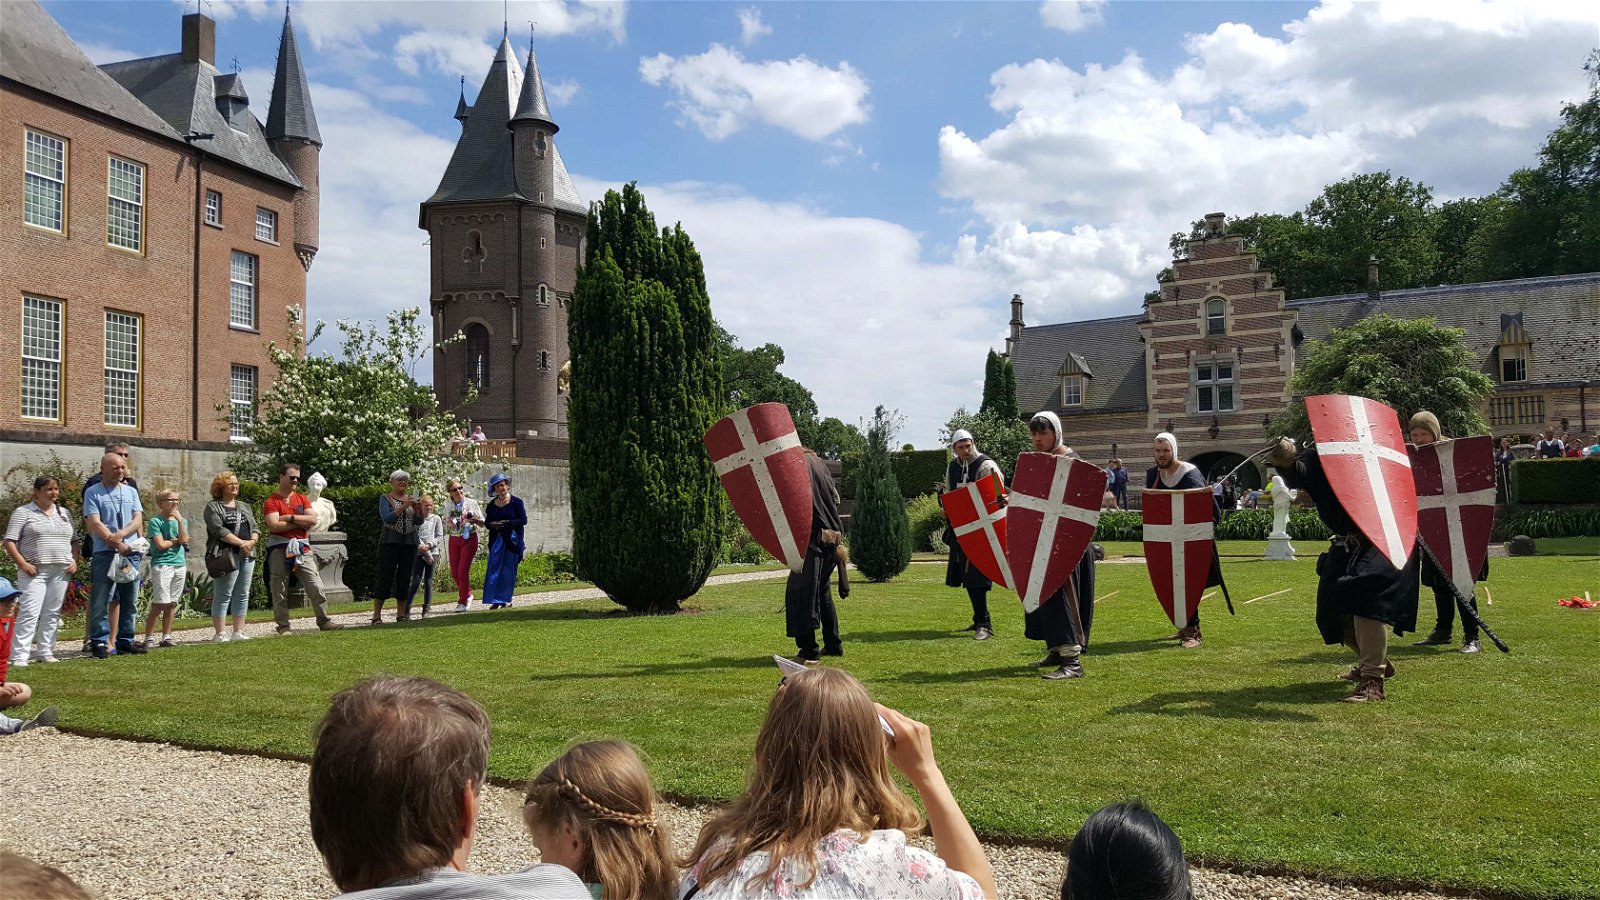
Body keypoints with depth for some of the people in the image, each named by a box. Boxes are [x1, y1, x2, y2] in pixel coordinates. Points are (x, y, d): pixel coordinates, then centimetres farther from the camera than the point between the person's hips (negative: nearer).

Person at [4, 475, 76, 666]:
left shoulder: (64, 513, 17)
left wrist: (74, 562, 6)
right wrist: (23, 564, -12)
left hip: (61, 571, 5)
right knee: (29, 612, -11)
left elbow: (74, 541, 20)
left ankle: (45, 652, 14)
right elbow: (9, 542, -3)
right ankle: (19, 656, -8)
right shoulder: (23, 512, 2)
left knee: (52, 613, 7)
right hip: (34, 571, -5)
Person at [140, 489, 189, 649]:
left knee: (171, 605, 7)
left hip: (180, 565, 5)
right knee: (160, 604, -10)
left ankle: (166, 637, 13)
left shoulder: (182, 520, 13)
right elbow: (160, 544, -12)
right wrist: (177, 541, 0)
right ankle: (148, 639, -4)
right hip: (162, 565, -5)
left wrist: (179, 519, -6)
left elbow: (184, 540, -4)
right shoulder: (155, 521, -3)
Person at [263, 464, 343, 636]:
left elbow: (313, 520, 0)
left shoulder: (302, 498, 12)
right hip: (278, 549, -3)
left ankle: (324, 620, 3)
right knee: (279, 590, 2)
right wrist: (300, 523, -6)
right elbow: (274, 526, -15)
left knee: (316, 586, -2)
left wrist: (290, 518, -9)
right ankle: (283, 626, 10)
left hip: (301, 548, 4)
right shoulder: (271, 501, -1)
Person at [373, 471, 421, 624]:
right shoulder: (385, 499, 2)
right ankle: (376, 616, -4)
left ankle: (401, 614, 11)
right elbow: (387, 518, -14)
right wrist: (404, 506, -21)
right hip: (390, 542, -4)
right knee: (385, 577, -6)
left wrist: (417, 508, -11)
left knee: (405, 578, 5)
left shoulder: (411, 499, 14)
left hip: (410, 543, 4)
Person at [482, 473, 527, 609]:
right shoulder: (492, 504, 11)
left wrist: (506, 523, -15)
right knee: (494, 568, -2)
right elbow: (487, 522, 14)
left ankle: (506, 599, 8)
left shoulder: (516, 502, -1)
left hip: (512, 540, -3)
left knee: (508, 569, -1)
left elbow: (523, 520, -6)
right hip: (496, 540, 4)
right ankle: (495, 600, 0)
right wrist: (492, 524, -9)